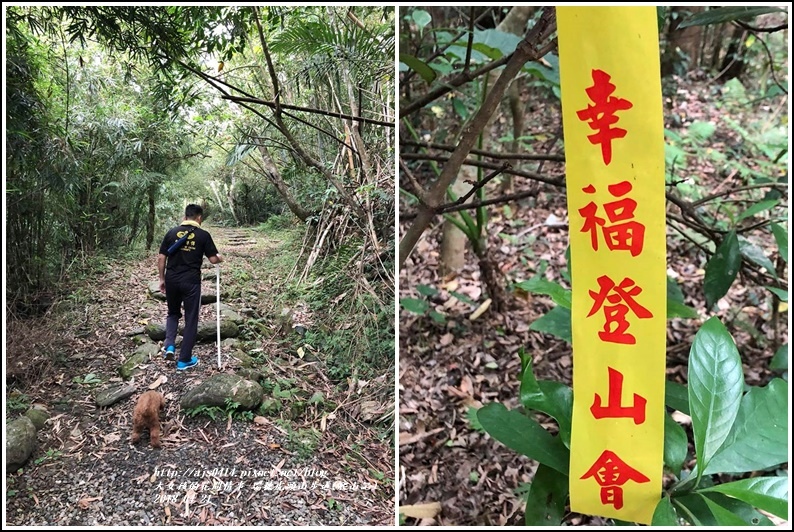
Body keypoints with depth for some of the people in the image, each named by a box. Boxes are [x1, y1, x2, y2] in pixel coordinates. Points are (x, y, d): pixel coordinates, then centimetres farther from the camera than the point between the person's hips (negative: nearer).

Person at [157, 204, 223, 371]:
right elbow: (213, 259, -2)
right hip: (191, 281, -3)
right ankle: (184, 360, 11)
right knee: (191, 319, 7)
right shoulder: (203, 235, -3)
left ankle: (169, 345, 7)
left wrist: (162, 279, 13)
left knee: (173, 313, 25)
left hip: (172, 280, 3)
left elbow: (161, 258, 4)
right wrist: (220, 258, 21)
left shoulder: (172, 232, 5)